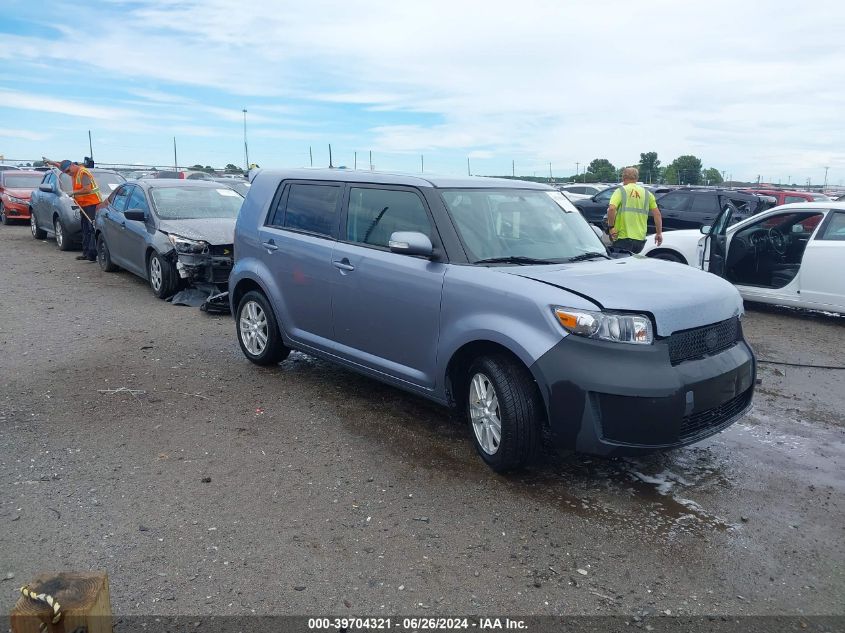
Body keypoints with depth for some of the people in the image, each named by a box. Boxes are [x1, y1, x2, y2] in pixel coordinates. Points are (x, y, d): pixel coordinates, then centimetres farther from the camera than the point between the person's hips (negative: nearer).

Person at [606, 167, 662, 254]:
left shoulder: (621, 191, -1)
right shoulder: (647, 193, 12)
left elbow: (611, 209, -18)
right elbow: (657, 214, 8)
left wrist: (611, 226, -9)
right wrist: (659, 233, 15)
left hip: (623, 237, -5)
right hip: (640, 238, 5)